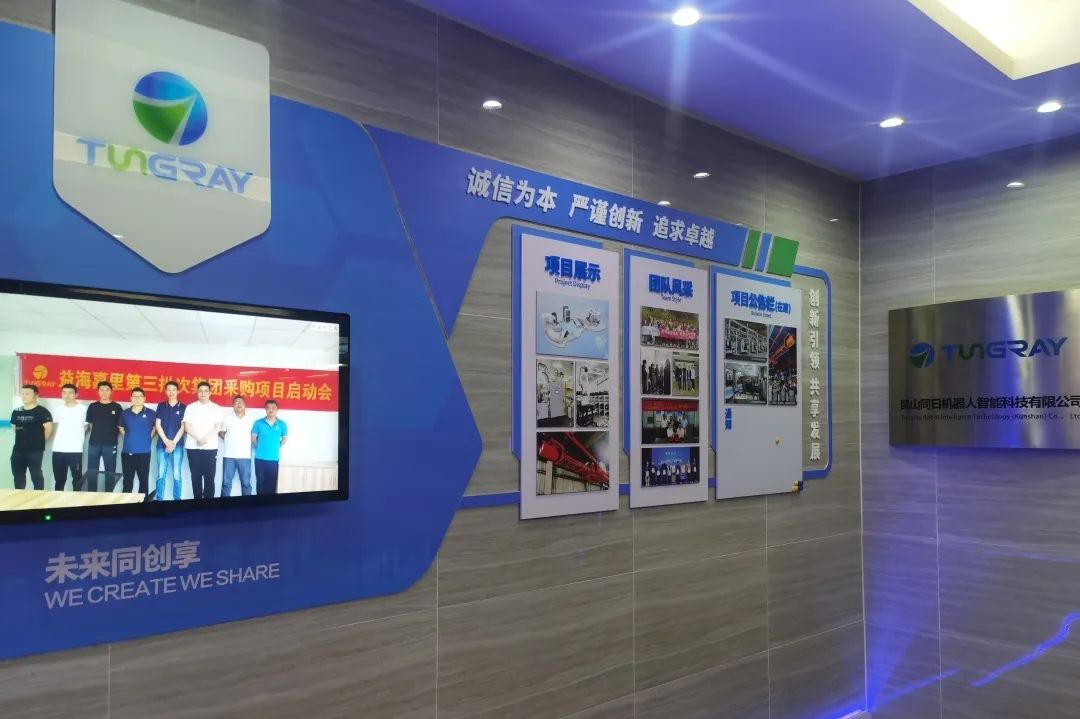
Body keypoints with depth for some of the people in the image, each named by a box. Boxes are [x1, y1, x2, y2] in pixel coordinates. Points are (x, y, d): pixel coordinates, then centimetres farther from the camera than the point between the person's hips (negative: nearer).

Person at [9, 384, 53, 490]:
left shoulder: (42, 412, -9)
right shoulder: (16, 412, 11)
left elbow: (48, 429, -13)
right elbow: (14, 428, 22)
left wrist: (39, 441, -2)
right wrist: (23, 439, 13)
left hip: (35, 451, -7)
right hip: (18, 450, 7)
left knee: (36, 475, 0)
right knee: (18, 475, 15)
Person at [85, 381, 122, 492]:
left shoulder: (117, 407, 2)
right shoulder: (92, 406, 7)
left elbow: (121, 426, 5)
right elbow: (88, 424, 13)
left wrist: (113, 436, -2)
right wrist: (96, 434, 6)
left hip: (110, 445, -2)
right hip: (94, 444, 2)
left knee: (110, 472, 3)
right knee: (91, 472, 5)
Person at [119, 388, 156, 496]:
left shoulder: (151, 413, -1)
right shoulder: (125, 413, 6)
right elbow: (121, 428, 22)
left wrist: (148, 438, 4)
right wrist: (130, 438, 10)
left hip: (144, 452, -2)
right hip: (127, 452, 2)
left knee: (144, 480, 2)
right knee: (127, 481, 10)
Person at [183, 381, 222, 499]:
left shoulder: (216, 408, 6)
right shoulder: (190, 407, 7)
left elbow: (218, 427, -2)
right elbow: (187, 427, -1)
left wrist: (205, 438, -15)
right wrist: (198, 438, -16)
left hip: (210, 447, -1)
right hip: (193, 447, 1)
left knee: (209, 476, 0)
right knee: (196, 476, 4)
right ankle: (197, 499, 11)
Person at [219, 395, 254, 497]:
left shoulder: (251, 419, 6)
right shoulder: (227, 417, 6)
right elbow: (221, 432, 11)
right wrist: (230, 440, 2)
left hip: (245, 456, 0)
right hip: (229, 455, 0)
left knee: (246, 483, 4)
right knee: (226, 483, 5)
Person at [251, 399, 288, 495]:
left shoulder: (282, 424, 1)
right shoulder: (258, 423, -1)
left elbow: (285, 439, 12)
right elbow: (253, 438, 8)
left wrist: (276, 447, 6)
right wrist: (260, 447, 6)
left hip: (274, 458, 0)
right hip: (260, 458, 0)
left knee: (272, 483, 3)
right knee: (260, 482, 7)